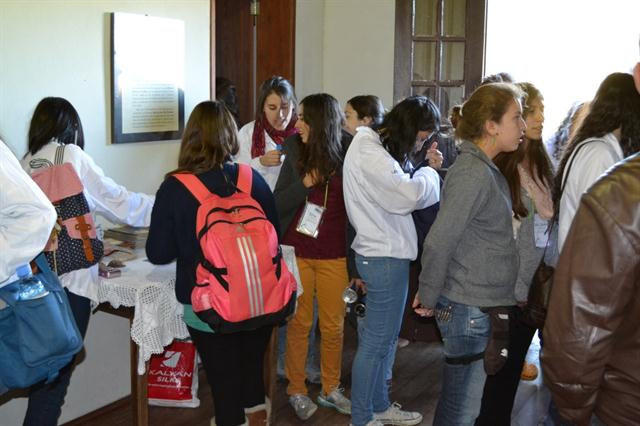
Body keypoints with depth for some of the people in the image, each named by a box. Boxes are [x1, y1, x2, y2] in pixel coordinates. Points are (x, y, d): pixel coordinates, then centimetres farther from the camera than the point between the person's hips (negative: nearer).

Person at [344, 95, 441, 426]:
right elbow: (410, 195, -25)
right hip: (384, 258, -10)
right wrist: (428, 174, -7)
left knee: (384, 337, 19)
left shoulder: (374, 147, 13)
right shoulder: (368, 154, -19)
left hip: (385, 254, 10)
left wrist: (420, 177, -4)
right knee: (376, 340, 1)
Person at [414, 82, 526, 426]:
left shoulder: (485, 168, 11)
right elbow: (438, 243, -21)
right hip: (470, 311, -9)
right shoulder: (473, 174, -19)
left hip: (484, 308, 9)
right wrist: (428, 298, -10)